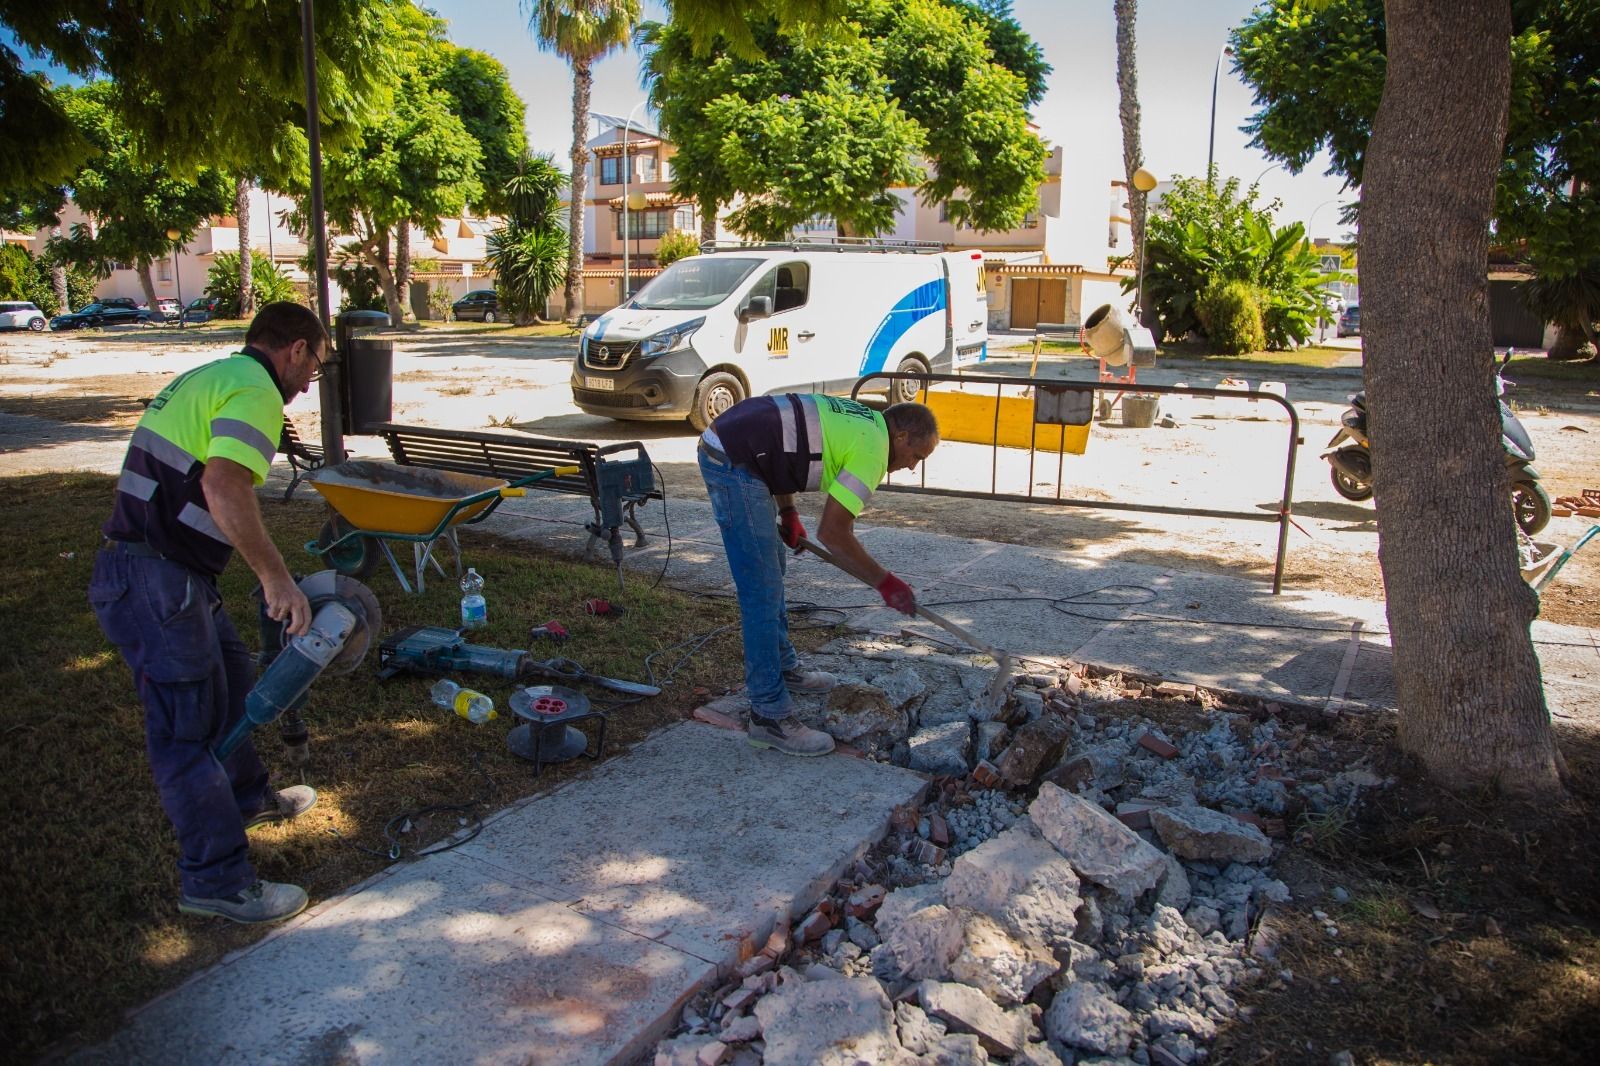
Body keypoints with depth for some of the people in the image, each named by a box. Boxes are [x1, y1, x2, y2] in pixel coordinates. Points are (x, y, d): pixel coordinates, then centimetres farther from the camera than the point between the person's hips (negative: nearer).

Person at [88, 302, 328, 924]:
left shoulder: (206, 378, 19)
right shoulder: (255, 390, -13)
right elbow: (224, 485, -30)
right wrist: (276, 578, -26)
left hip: (162, 575, 10)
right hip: (154, 585, -10)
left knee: (230, 679, 24)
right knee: (188, 727, -3)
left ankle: (248, 796, 43)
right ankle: (216, 881, 7)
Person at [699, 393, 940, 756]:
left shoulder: (858, 420, 19)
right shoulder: (873, 449, -9)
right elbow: (833, 533, -11)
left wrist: (788, 512, 23)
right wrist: (885, 582, -1)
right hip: (736, 465, -11)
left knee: (772, 568, 22)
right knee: (762, 594, -7)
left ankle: (782, 668, 38)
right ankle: (770, 716, 0)